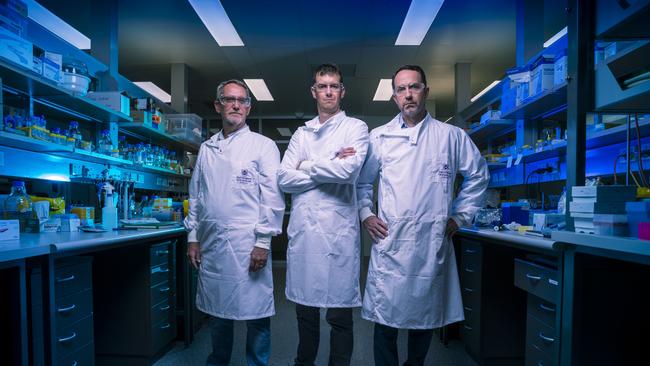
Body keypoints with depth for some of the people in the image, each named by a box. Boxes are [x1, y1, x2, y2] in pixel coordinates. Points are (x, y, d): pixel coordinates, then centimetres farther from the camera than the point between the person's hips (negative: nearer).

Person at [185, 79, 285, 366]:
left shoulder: (263, 145, 0)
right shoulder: (206, 148, 14)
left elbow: (272, 197, -7)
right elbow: (195, 196, 17)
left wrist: (263, 242, -12)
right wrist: (193, 237, 11)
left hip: (247, 245, -4)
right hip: (211, 245, 5)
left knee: (256, 314, 4)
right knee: (217, 313, 17)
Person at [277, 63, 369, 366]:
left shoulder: (355, 127, 5)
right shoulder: (302, 133, 16)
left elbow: (348, 170, -14)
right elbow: (284, 179, 4)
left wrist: (306, 166, -1)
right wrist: (330, 168, -6)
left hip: (338, 230, -4)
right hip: (302, 230, 4)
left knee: (339, 315, 7)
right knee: (305, 311, 16)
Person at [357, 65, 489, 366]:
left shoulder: (451, 136, 6)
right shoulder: (379, 136, 6)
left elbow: (478, 175, 15)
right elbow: (361, 181, 13)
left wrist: (460, 216, 10)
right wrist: (365, 214, 1)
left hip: (433, 242, 1)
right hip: (389, 241, 0)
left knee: (426, 316, 13)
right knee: (385, 317, 3)